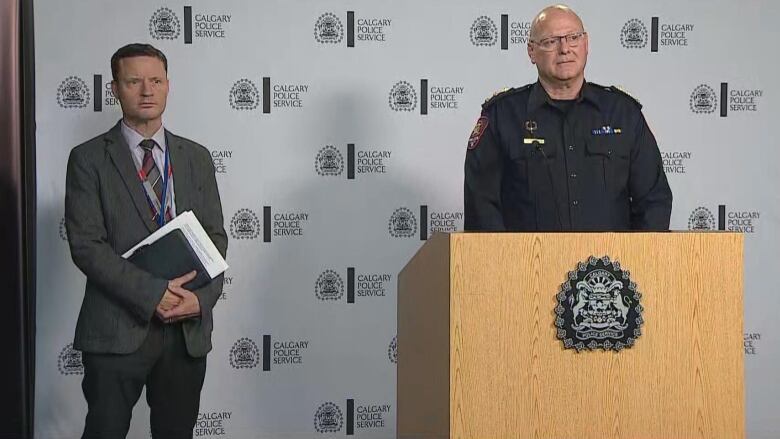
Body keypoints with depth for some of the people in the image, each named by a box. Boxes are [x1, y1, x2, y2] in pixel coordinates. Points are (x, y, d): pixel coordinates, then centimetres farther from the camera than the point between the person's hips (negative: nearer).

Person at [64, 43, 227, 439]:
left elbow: (215, 236, 9)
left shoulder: (196, 158, 12)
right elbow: (86, 244, -9)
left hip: (188, 329, 4)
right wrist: (152, 293, -18)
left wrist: (202, 298, -9)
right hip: (116, 331, -3)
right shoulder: (89, 159, 0)